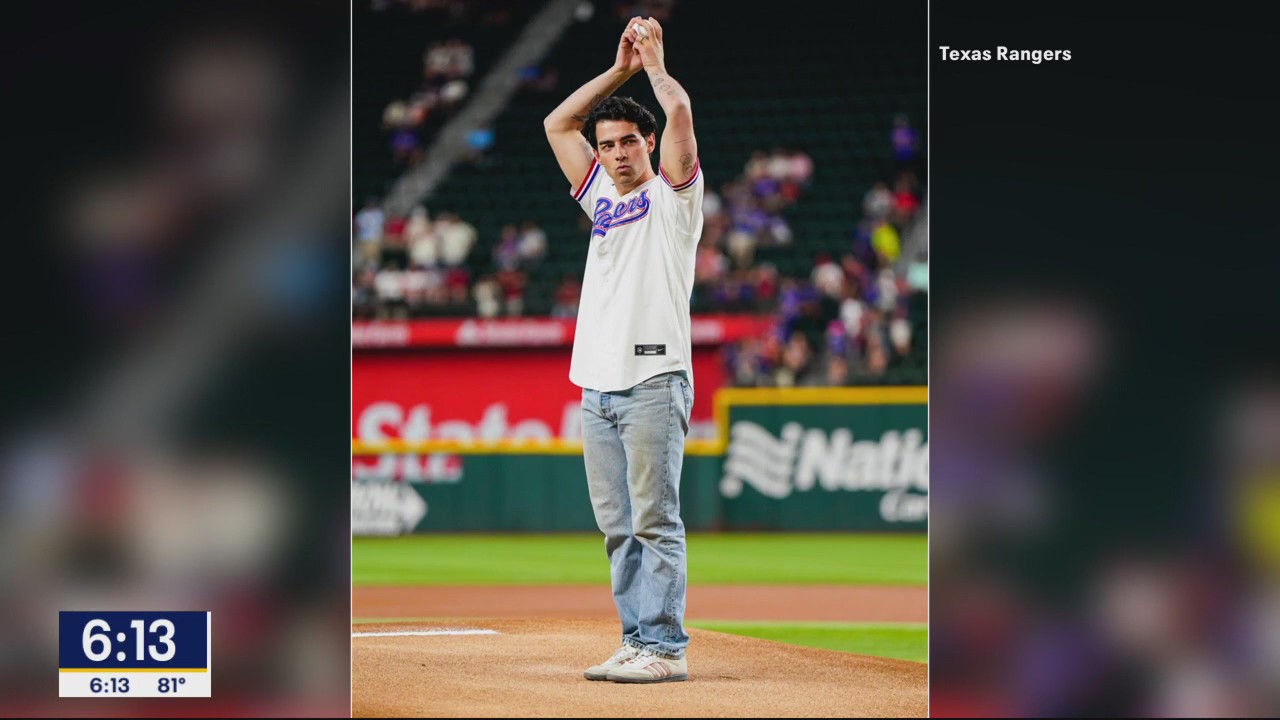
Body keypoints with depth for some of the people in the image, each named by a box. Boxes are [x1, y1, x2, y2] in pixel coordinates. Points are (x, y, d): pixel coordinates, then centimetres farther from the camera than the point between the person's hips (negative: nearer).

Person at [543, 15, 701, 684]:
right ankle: (637, 643, 8)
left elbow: (680, 110, -10)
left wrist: (655, 64, 7)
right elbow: (557, 123, 22)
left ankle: (666, 648, -10)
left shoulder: (674, 193, 3)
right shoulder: (601, 197, 21)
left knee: (656, 522, -9)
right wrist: (621, 68, 18)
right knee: (618, 527, 5)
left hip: (653, 382, -7)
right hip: (597, 385, 7)